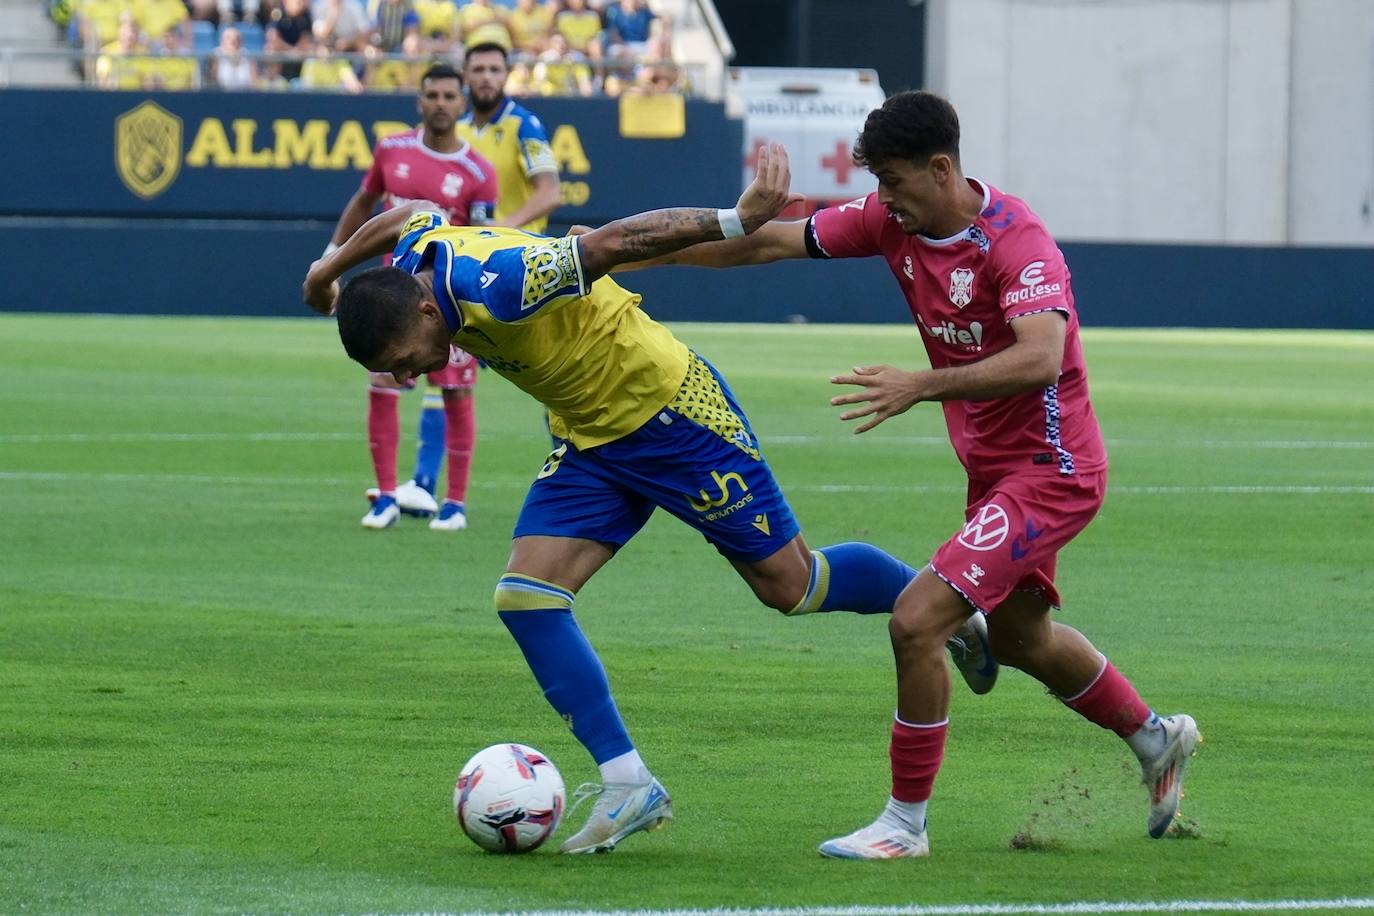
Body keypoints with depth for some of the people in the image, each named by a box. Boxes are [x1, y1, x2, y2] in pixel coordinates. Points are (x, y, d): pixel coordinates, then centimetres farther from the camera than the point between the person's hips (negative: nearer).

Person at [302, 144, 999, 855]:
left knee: (788, 586, 4)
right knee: (524, 598, -7)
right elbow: (407, 217, 14)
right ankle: (628, 787, -3)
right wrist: (331, 267, 32)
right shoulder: (415, 255, -10)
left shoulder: (493, 286, -35)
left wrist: (736, 221, -43)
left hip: (673, 414, -8)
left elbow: (613, 241, -38)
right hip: (589, 443, 8)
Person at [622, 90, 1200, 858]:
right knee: (1020, 639, 25)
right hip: (992, 466, 9)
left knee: (917, 620, -17)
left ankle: (906, 823, -5)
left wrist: (921, 387, -47)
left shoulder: (1017, 241, -25)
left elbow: (1040, 359, -39)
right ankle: (1159, 740, 48)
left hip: (1050, 469, -9)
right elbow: (766, 243, -2)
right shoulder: (892, 221, -3)